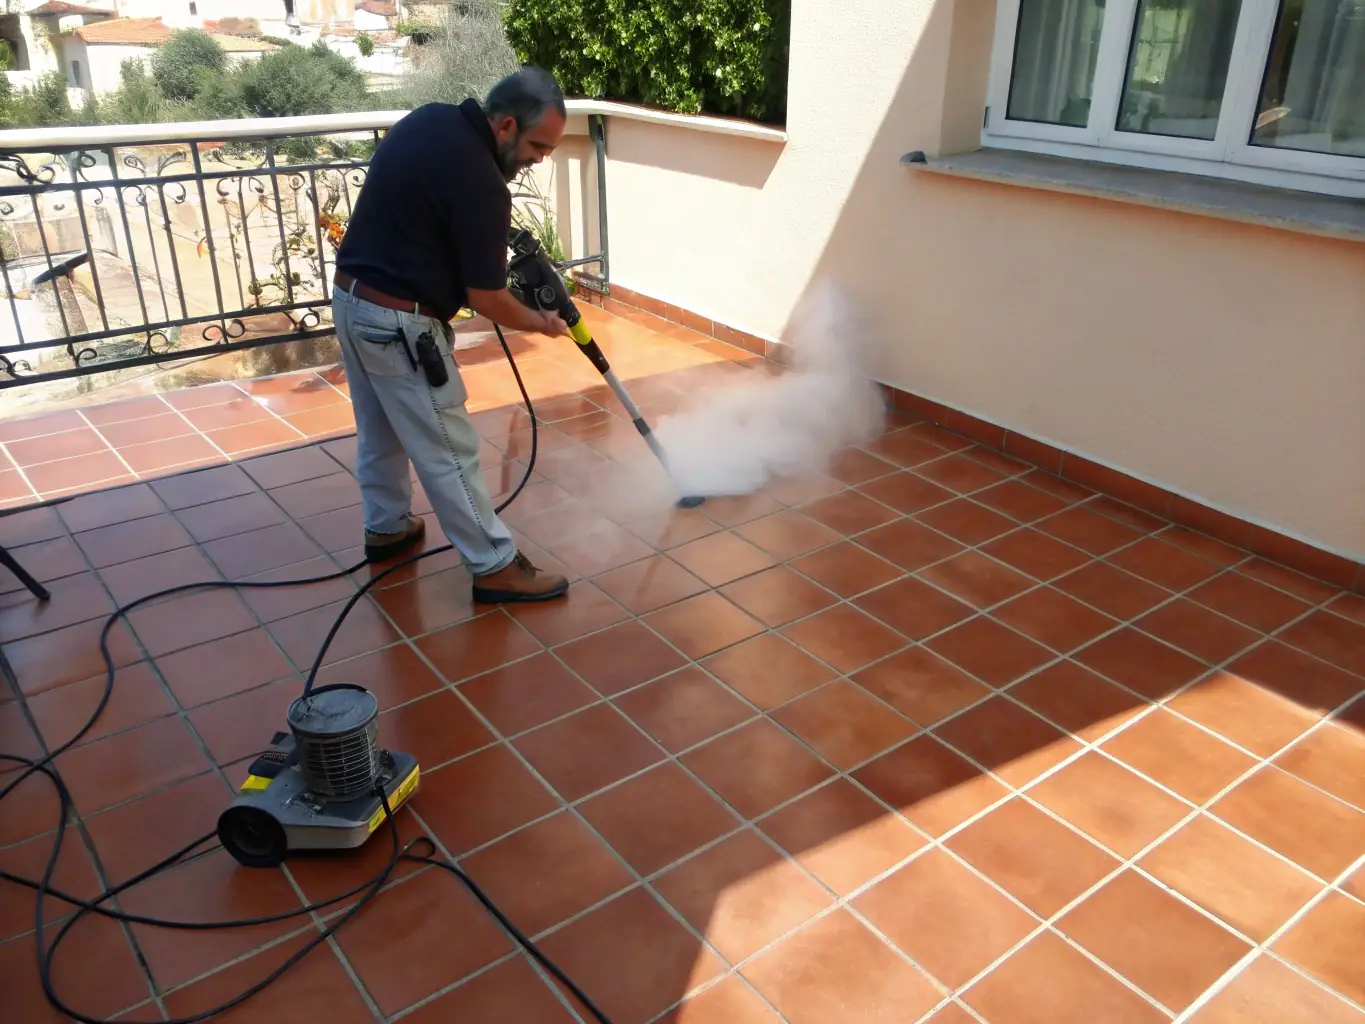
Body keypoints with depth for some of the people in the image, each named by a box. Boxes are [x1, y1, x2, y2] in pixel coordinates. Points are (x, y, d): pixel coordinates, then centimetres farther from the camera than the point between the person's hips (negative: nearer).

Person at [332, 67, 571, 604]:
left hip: (350, 295, 9)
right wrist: (539, 322, 2)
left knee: (380, 428, 24)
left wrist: (497, 237, 15)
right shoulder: (481, 184, -22)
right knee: (448, 449, -1)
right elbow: (487, 299, -17)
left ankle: (386, 527, 41)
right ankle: (495, 567, 9)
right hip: (398, 322, -9)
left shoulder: (431, 118, 4)